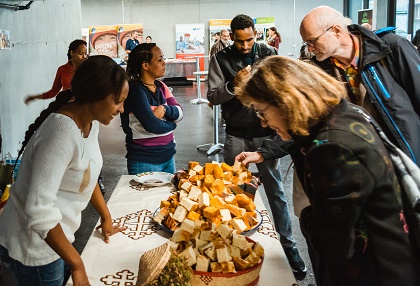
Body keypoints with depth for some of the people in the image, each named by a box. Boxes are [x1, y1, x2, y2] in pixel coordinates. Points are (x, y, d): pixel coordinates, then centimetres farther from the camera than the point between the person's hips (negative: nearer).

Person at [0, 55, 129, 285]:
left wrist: (106, 218, 17)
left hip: (55, 237, 8)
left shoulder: (90, 122, -3)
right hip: (34, 248, -8)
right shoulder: (63, 133, -31)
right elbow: (39, 211, -34)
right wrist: (77, 265, -28)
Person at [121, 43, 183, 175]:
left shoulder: (161, 86, 9)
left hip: (168, 155, 8)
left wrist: (164, 109, -21)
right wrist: (171, 124, -5)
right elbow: (151, 125, -24)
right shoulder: (135, 89, -16)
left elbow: (179, 113, 0)